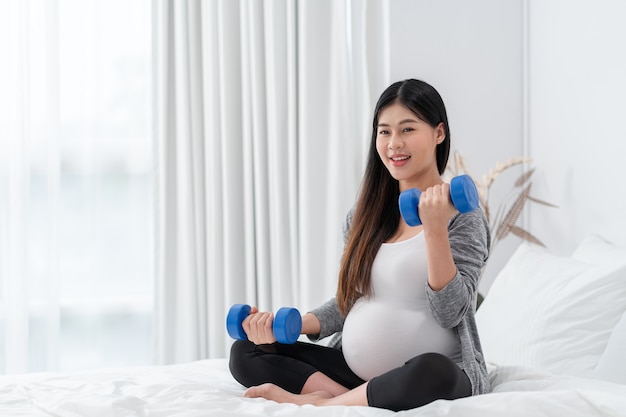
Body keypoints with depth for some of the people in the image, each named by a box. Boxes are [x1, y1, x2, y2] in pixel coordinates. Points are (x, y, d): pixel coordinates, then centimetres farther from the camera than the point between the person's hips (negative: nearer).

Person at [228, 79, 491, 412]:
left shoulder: (464, 217, -6)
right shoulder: (365, 215, 12)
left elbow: (450, 313, -14)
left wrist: (435, 228, -25)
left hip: (442, 371, -6)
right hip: (355, 369, 6)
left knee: (430, 371, -41)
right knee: (245, 352, -4)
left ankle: (318, 402, -19)